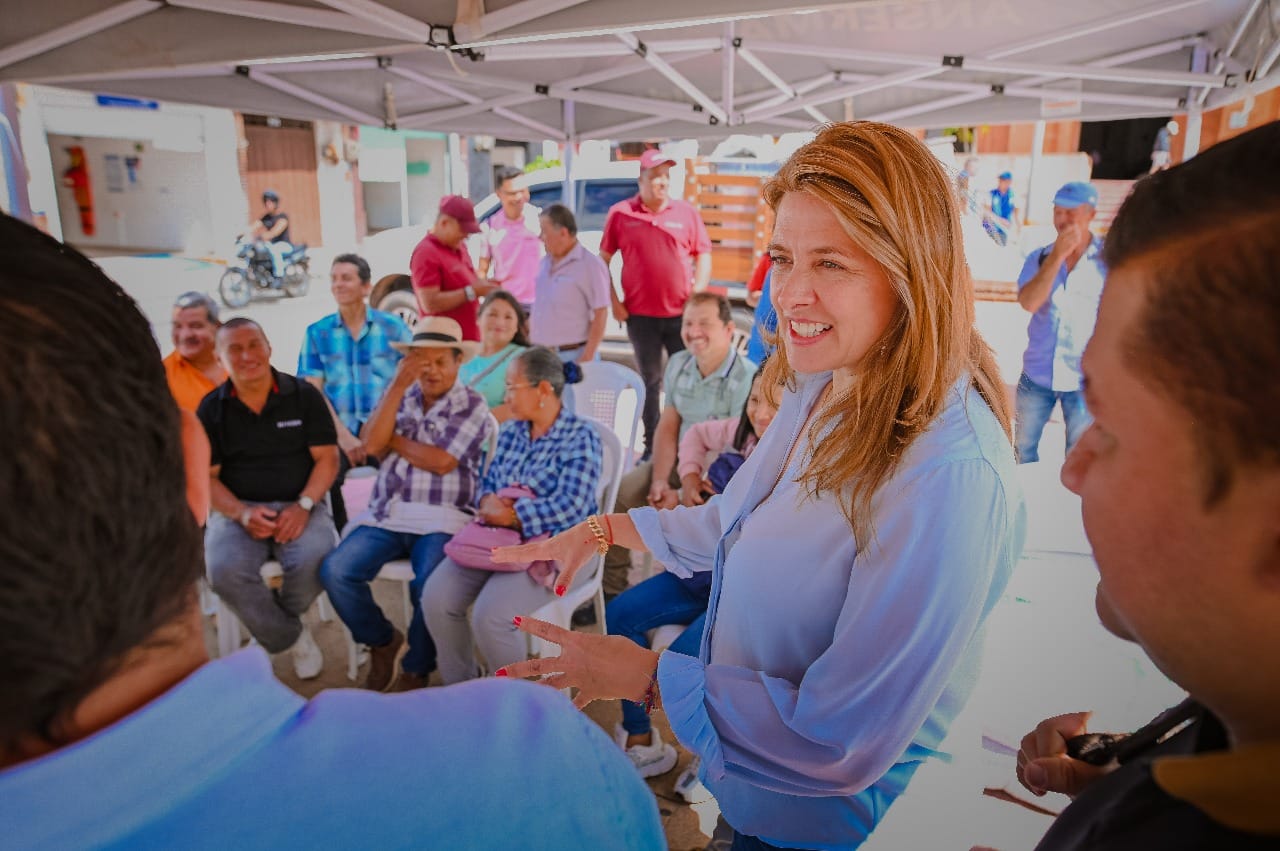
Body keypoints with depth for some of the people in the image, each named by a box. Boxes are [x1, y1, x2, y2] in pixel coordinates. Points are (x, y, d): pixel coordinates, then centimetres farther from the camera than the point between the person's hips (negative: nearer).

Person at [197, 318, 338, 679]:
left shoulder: (304, 395, 1)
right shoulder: (211, 409, 5)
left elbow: (327, 458, -1)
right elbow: (206, 476, 3)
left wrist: (303, 505, -16)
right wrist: (242, 514, -15)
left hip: (300, 504, -1)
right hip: (237, 510, 1)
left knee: (314, 562, -31)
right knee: (225, 571, -30)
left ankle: (271, 625, 4)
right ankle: (292, 637, -4)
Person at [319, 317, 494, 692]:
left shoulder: (472, 406, 1)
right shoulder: (400, 396, 15)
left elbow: (441, 461, -11)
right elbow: (371, 444, -2)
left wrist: (393, 440, 1)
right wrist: (398, 385, -7)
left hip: (441, 519, -4)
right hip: (386, 514, 5)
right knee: (335, 571, -17)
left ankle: (416, 669, 0)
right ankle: (382, 640, 11)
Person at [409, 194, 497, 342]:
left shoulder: (458, 246, 11)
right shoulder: (426, 254, -15)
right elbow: (429, 304, -22)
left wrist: (481, 284, 3)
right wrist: (472, 292, -21)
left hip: (470, 338, 9)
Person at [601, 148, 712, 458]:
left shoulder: (686, 212, 3)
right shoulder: (620, 213, 1)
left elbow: (703, 255, 8)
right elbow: (603, 260, 5)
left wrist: (699, 288, -7)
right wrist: (614, 301, -1)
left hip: (681, 313, 1)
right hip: (640, 315, 0)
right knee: (650, 381, 10)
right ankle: (652, 446, 22)